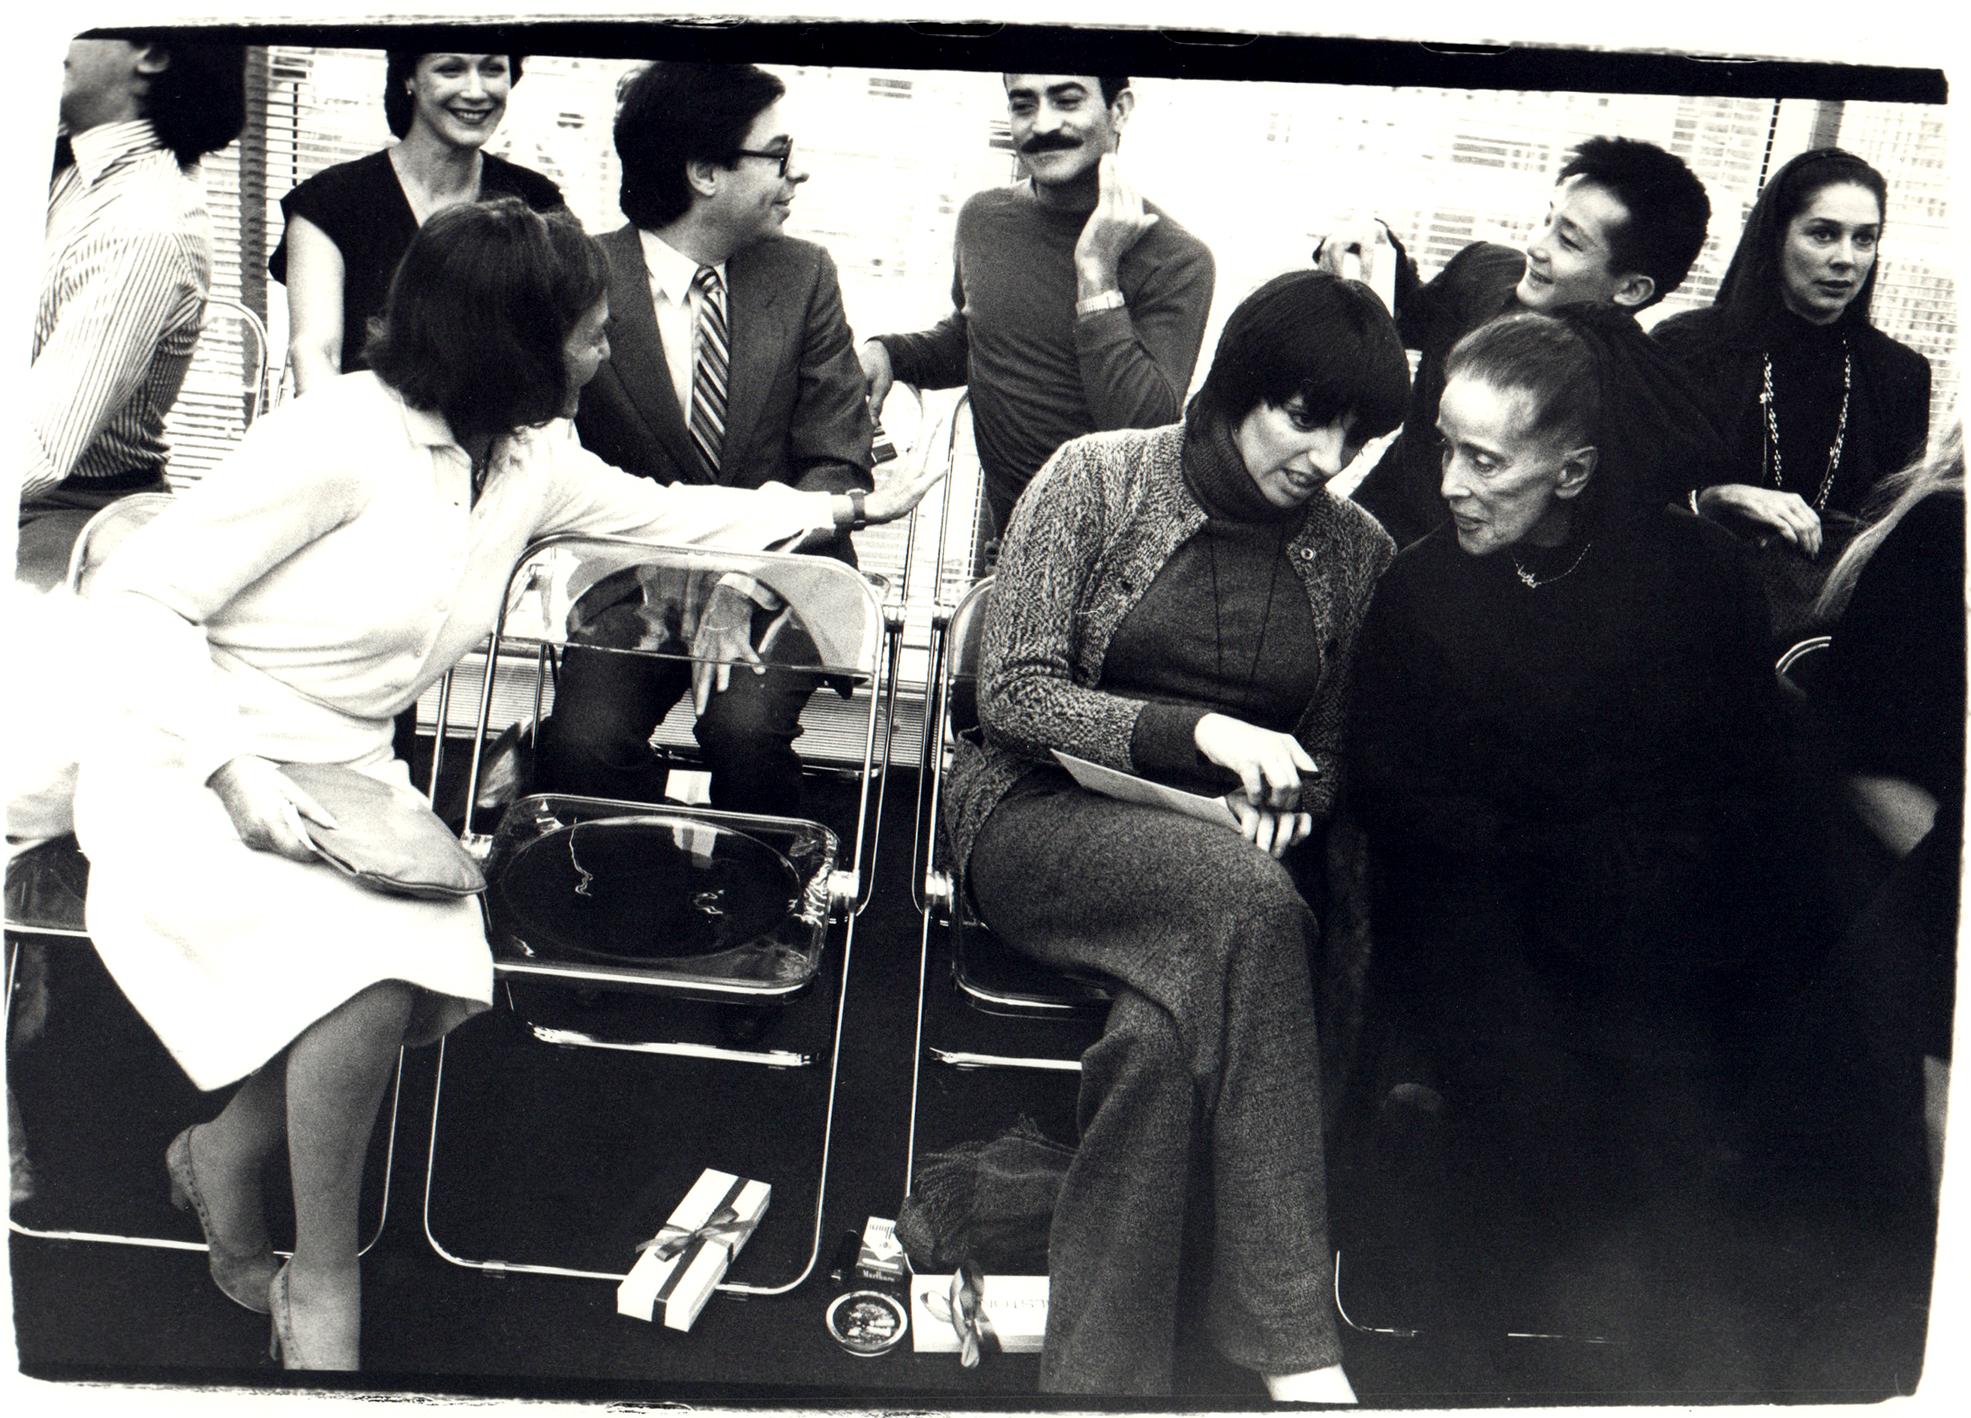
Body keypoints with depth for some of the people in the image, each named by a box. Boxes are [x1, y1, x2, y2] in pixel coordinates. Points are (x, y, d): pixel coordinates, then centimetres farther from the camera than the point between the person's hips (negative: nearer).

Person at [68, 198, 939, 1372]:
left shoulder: (531, 458, 4)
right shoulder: (341, 437, -18)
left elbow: (664, 513, 22)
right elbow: (135, 594, -15)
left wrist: (840, 508, 22)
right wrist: (236, 771, -25)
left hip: (346, 777, 6)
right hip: (194, 767, -6)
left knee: (435, 958, -22)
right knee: (367, 967, -30)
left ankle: (226, 1154, 8)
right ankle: (323, 1288, -6)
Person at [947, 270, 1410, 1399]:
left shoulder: (1359, 552, 9)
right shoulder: (1097, 479, -2)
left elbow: (1332, 754, 17)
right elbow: (1014, 696, -6)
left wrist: (1282, 802, -7)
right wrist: (1197, 732, -17)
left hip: (1238, 863, 3)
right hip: (1046, 817, -3)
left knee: (1173, 1025, -33)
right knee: (1246, 901, -35)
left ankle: (1101, 1374, -21)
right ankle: (1297, 1351, -31)